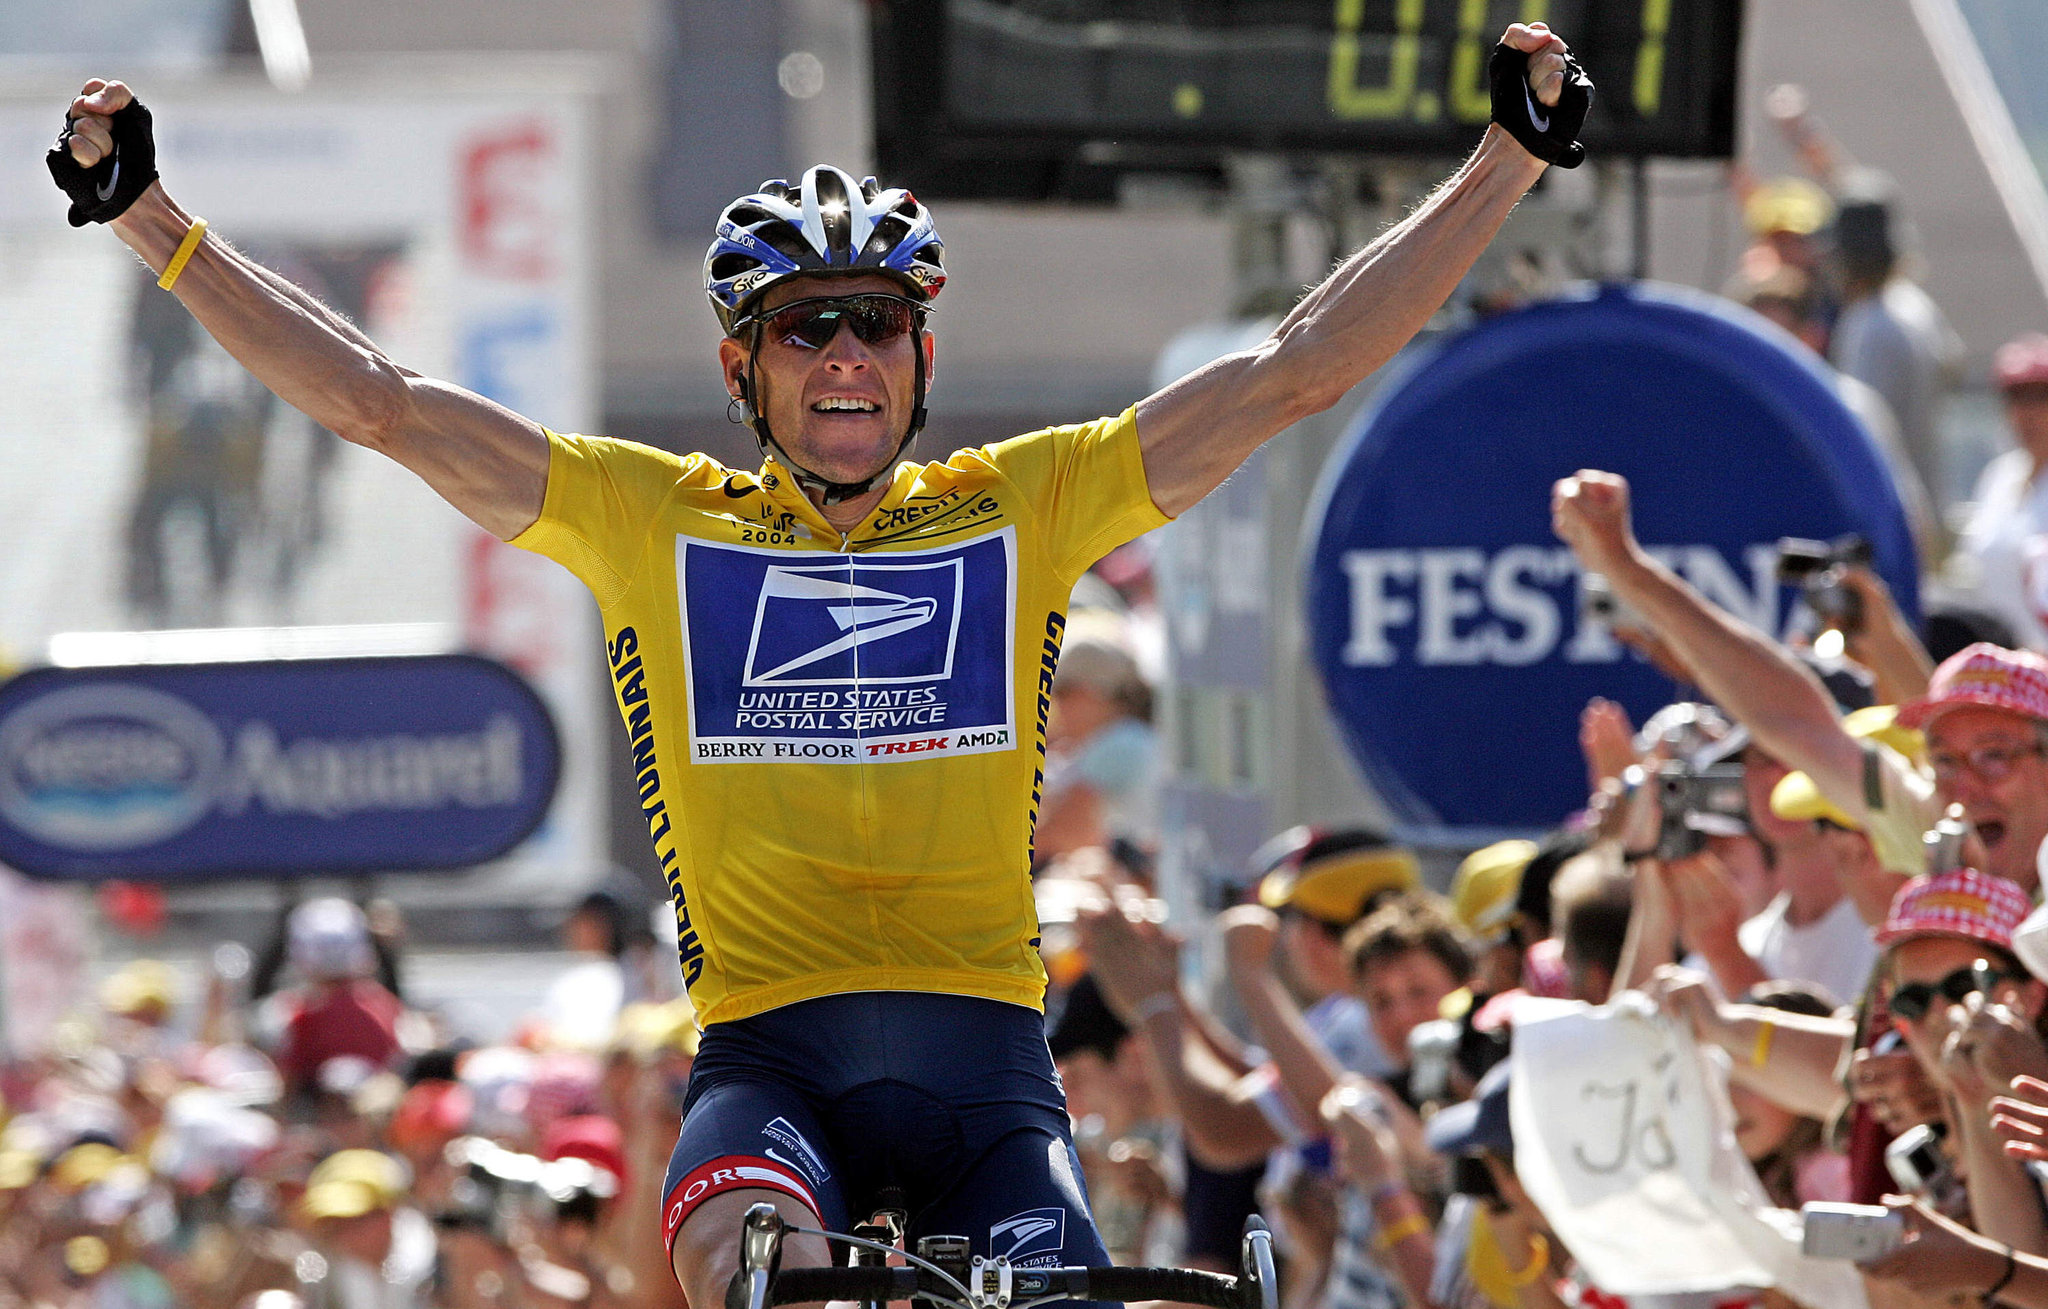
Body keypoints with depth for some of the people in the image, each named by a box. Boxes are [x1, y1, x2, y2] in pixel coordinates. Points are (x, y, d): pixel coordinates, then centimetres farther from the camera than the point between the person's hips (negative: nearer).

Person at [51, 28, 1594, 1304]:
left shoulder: (1020, 507, 13)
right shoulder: (655, 520, 12)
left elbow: (1294, 373, 11)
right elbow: (374, 400, 10)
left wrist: (1511, 157, 6)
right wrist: (149, 217, 4)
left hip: (984, 1060, 2)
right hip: (769, 1048, -2)